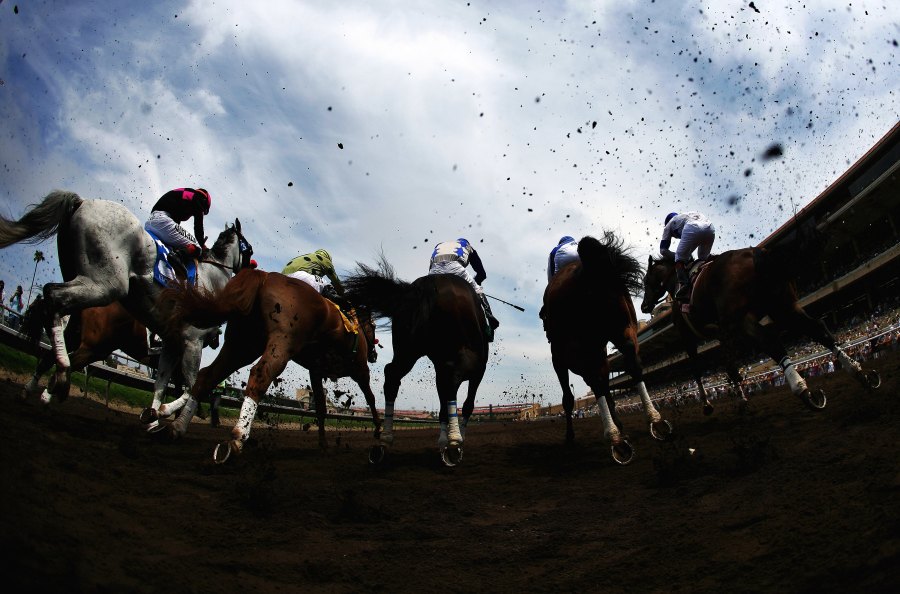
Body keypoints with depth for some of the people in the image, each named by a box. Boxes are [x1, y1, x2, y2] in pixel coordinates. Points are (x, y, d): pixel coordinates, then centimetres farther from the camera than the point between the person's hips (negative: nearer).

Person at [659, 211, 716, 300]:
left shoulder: (669, 224, 32)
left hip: (692, 229, -5)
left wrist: (676, 256, 31)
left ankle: (683, 285, -15)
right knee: (703, 259, 23)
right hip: (710, 229, 5)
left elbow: (663, 250, 24)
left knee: (680, 258, 5)